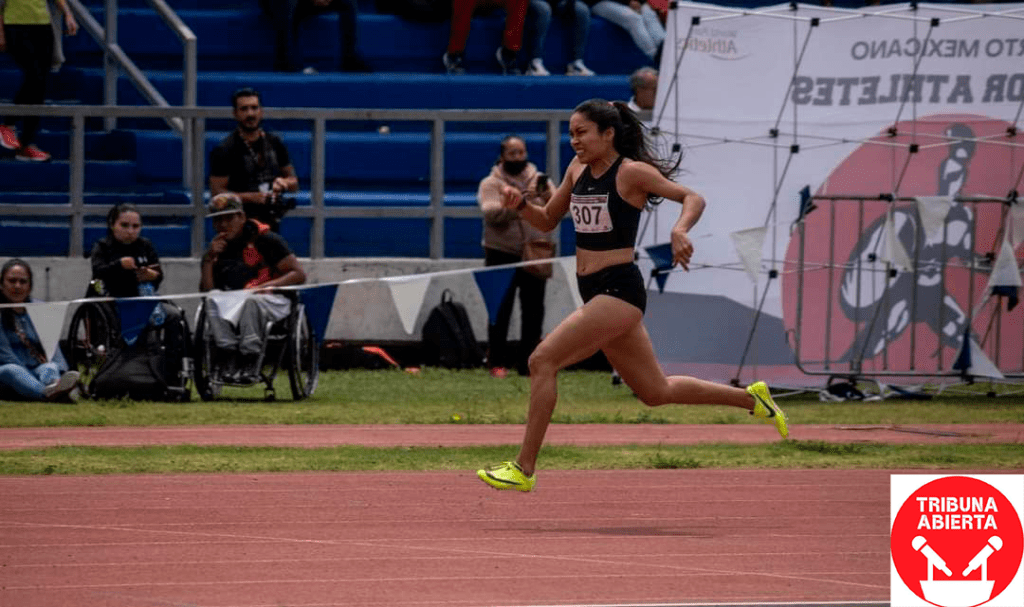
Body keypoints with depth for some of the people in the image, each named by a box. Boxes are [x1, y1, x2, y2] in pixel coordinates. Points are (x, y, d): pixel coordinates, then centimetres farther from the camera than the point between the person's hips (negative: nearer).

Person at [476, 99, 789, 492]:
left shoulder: (632, 172, -10)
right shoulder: (578, 169, 12)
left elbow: (693, 198, -8)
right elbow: (548, 221, 21)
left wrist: (680, 230, -29)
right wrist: (520, 205, 0)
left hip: (618, 291, -9)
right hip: (595, 294, 9)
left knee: (542, 360, -18)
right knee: (656, 392, 17)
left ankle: (523, 470, -15)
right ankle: (751, 399, 33)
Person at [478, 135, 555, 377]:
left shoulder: (540, 181, 10)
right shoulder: (491, 184, 1)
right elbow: (492, 213, -16)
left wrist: (549, 198, -22)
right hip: (502, 256, -3)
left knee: (533, 311, 3)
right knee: (500, 310, -1)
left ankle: (529, 363, 9)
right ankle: (497, 362, 4)